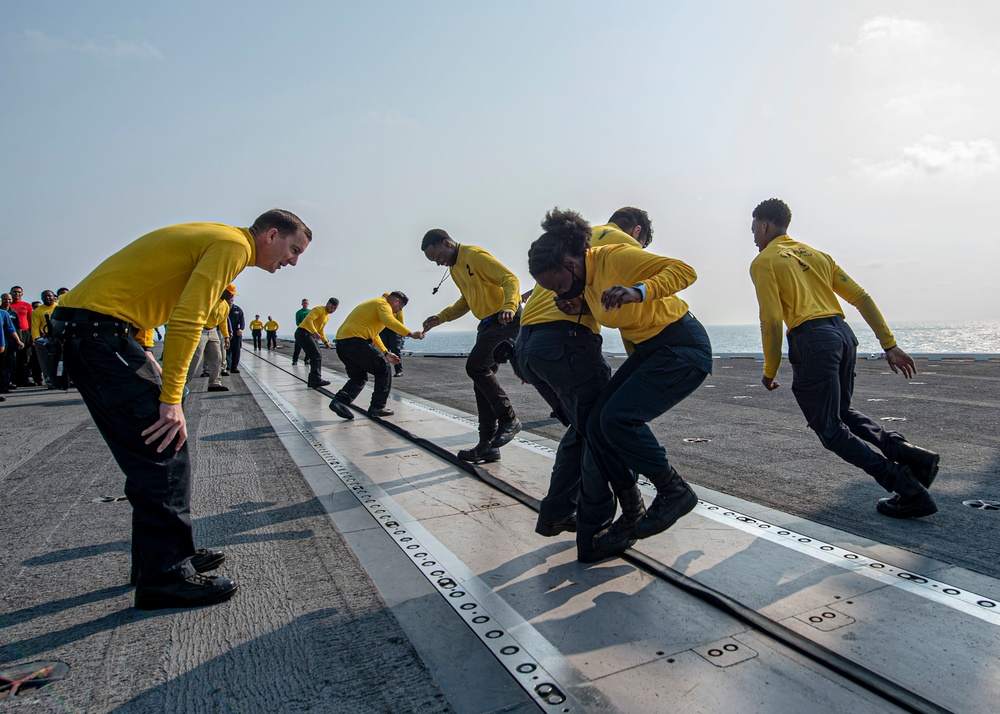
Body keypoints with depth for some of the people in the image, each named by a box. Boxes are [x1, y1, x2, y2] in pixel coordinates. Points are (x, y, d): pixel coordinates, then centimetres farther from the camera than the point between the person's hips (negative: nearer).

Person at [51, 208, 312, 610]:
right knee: (164, 451, -9)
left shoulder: (215, 240, 20)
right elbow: (187, 320, -22)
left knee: (154, 448, 13)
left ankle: (159, 557, 22)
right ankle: (165, 577, -1)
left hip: (82, 331, 11)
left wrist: (149, 371, 14)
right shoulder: (234, 244, -11)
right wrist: (171, 399, -21)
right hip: (100, 331, -11)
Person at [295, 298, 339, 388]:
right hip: (303, 333, -10)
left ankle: (313, 381, 13)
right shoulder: (319, 309, -11)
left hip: (309, 335, 10)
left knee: (317, 358, 9)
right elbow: (308, 319, -26)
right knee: (316, 357, -17)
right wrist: (315, 332, -39)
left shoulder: (327, 316, 20)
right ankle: (316, 379, -23)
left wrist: (325, 342, 19)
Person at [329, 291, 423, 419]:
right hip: (356, 341, -10)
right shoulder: (383, 304, 0)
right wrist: (411, 334, -26)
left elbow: (373, 335, 35)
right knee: (384, 370, 3)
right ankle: (377, 407, 5)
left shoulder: (374, 304, 31)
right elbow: (389, 321, -23)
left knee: (359, 376, 17)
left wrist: (386, 353, 30)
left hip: (341, 342, 10)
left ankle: (339, 400, -2)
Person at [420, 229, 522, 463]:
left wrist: (509, 307, -36)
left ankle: (508, 419, -7)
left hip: (507, 320, -10)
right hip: (488, 323, 10)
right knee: (482, 378, 6)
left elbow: (510, 279, -20)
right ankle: (487, 445, 11)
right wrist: (440, 318, 13)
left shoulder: (475, 255, -13)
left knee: (476, 366, -22)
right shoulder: (454, 268, 16)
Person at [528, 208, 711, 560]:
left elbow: (684, 271, -27)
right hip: (649, 349, 9)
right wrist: (583, 308, 1)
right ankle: (631, 517, 7)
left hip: (684, 346, -9)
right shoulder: (585, 278, 4)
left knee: (618, 417, -24)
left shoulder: (616, 258, -21)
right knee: (597, 423, -5)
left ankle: (674, 491, -2)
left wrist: (637, 291, -43)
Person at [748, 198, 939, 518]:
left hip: (812, 339, -8)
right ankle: (908, 452, 6)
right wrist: (890, 345, 14)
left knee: (831, 428, 2)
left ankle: (909, 491, -4)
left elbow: (772, 321, -9)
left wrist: (770, 371, -1)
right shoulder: (817, 254, 21)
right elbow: (862, 298, 14)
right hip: (844, 334, 8)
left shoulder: (764, 262, 0)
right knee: (842, 412, 25)